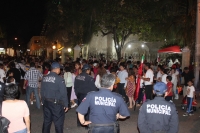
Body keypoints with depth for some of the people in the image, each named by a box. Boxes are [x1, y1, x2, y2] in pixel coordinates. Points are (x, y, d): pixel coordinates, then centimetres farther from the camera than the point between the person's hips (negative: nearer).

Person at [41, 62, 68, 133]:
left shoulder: (44, 78, 3)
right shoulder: (59, 79, -15)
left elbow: (42, 91, 9)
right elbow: (63, 93, -14)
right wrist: (66, 104, -5)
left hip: (46, 103, 6)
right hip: (56, 103, -6)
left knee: (47, 121, 18)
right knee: (58, 122, 5)